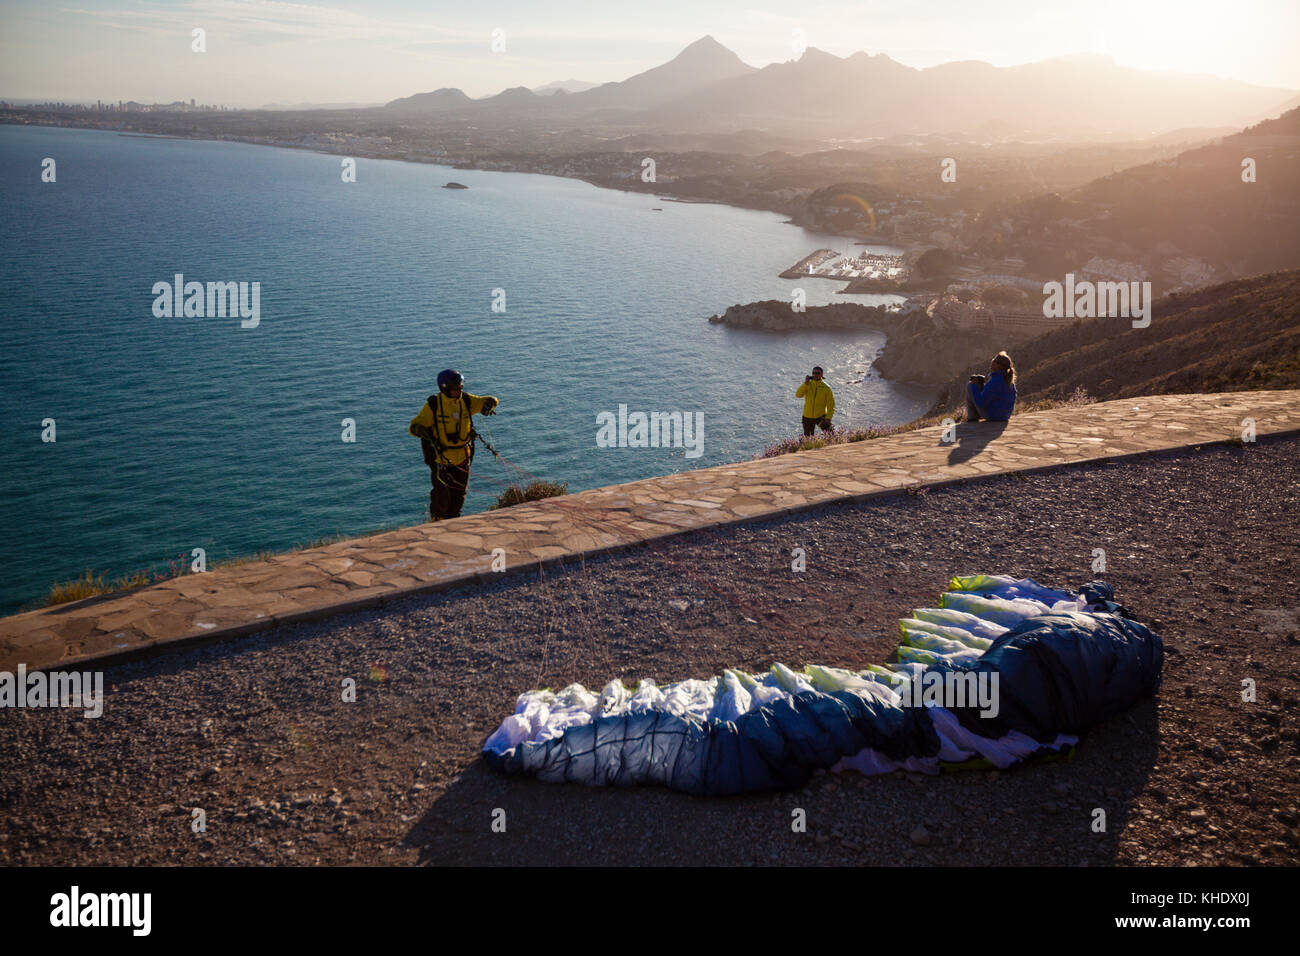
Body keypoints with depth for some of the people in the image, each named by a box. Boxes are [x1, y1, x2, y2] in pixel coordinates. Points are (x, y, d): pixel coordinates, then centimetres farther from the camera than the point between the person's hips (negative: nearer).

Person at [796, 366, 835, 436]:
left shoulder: (826, 388, -7)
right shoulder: (808, 384, 0)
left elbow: (831, 405, -6)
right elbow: (798, 395, -16)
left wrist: (828, 419, -18)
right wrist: (806, 383, -25)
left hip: (821, 416, -2)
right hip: (808, 417, 2)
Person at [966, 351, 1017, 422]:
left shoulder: (994, 382, -28)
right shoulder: (1009, 381, -3)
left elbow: (981, 403, -23)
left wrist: (974, 386, -10)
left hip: (992, 415, -8)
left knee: (969, 385, 3)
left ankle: (972, 418, 11)